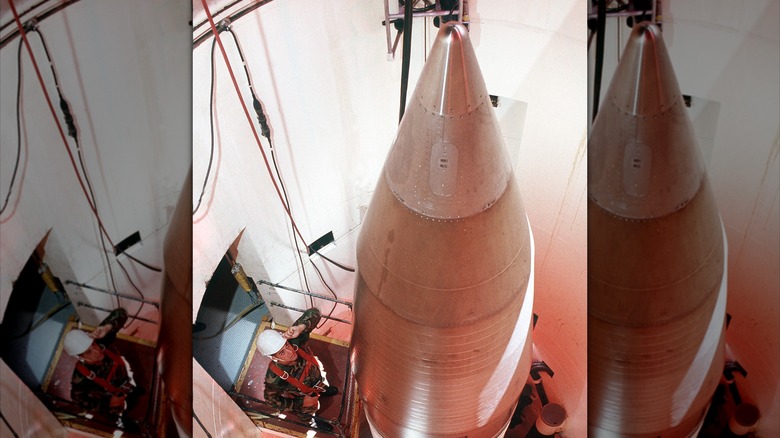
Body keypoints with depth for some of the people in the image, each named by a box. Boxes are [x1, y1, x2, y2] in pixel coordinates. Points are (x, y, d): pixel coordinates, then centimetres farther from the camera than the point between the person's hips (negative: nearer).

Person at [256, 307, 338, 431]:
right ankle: (311, 421, 65)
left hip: (316, 379, 3)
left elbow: (314, 313, -39)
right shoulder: (274, 379, -46)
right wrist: (301, 402, -23)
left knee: (321, 386, 37)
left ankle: (322, 390, 73)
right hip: (302, 396, -3)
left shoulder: (294, 340, -40)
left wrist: (299, 327, -59)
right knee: (308, 411, 31)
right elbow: (271, 399, -25)